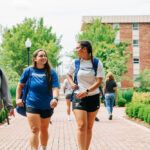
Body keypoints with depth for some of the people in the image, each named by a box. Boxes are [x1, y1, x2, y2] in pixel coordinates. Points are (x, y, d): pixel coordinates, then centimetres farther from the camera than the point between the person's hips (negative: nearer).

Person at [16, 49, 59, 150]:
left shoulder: (51, 72, -4)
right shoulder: (29, 71, -1)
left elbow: (55, 88, -14)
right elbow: (20, 85, 12)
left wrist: (55, 98, -32)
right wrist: (18, 98, 6)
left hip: (47, 106, 1)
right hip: (32, 105, -1)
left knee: (44, 129, 17)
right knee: (35, 130, -11)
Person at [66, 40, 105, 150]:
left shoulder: (97, 63, -3)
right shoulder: (76, 62, 4)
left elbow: (99, 82, -10)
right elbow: (69, 74, 22)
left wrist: (86, 91, -23)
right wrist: (72, 84, 1)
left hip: (93, 97, 0)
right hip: (78, 97, 0)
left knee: (89, 127, 8)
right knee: (82, 126, -14)